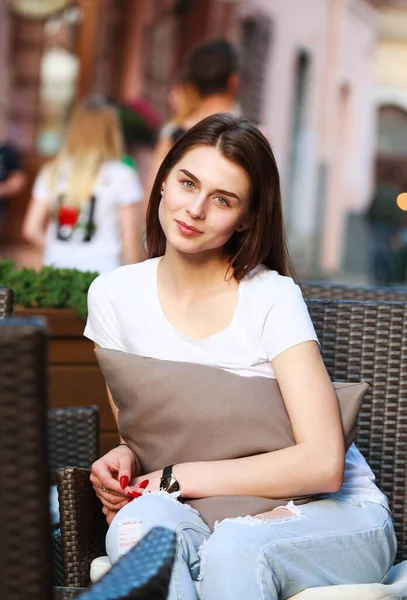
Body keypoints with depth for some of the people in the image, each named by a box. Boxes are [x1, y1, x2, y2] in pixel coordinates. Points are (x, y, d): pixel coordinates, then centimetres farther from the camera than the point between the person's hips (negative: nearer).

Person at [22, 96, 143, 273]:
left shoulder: (52, 172, 6)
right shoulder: (122, 177, -5)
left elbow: (31, 229, 5)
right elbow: (130, 239, -6)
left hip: (55, 272, 4)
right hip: (102, 271, -4)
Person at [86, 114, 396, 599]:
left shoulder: (272, 297, -13)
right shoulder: (114, 296, 2)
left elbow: (323, 464, -19)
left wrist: (177, 478, -17)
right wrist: (124, 458, -12)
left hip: (336, 513, -4)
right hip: (205, 517, 4)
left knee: (233, 547, -37)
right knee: (139, 522, -31)